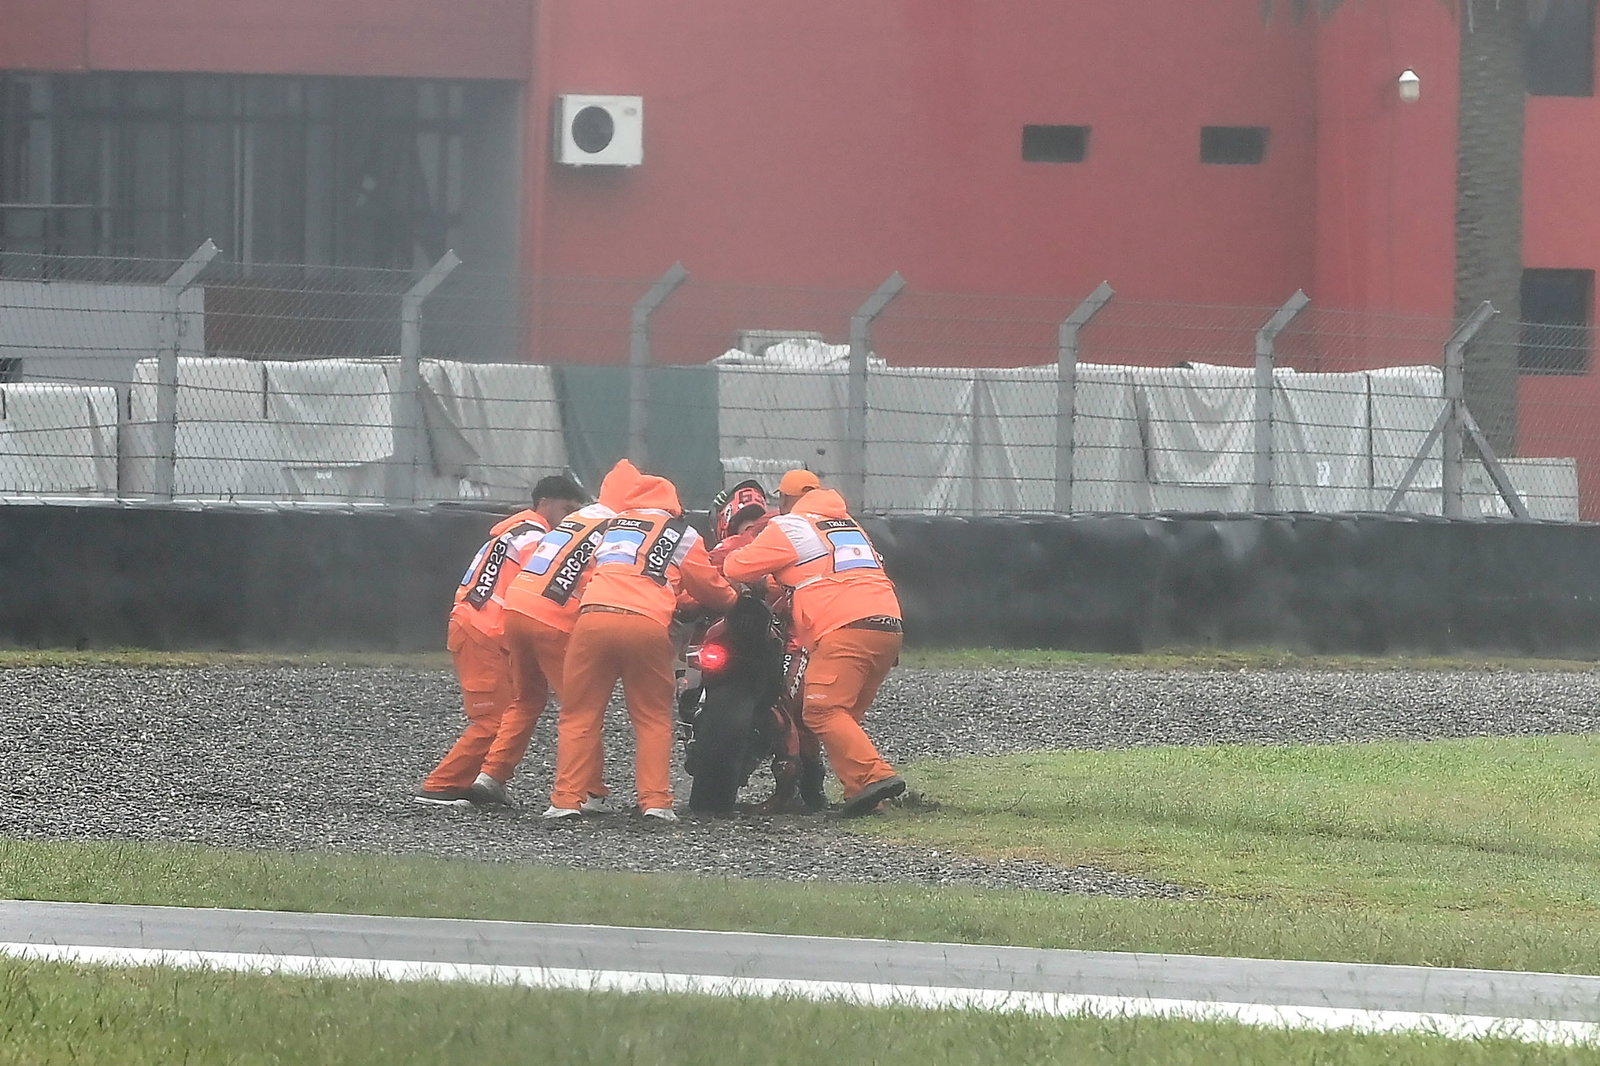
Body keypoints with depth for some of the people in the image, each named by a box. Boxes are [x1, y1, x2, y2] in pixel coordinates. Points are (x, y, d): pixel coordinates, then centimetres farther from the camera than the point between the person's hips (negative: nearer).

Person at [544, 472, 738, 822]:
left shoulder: (610, 526, 29)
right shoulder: (681, 534, 20)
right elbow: (709, 587, 25)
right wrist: (732, 600, 47)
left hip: (593, 616, 2)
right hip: (646, 622, -2)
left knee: (580, 716, 10)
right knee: (653, 718, 12)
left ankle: (566, 799, 3)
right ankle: (656, 800, 2)